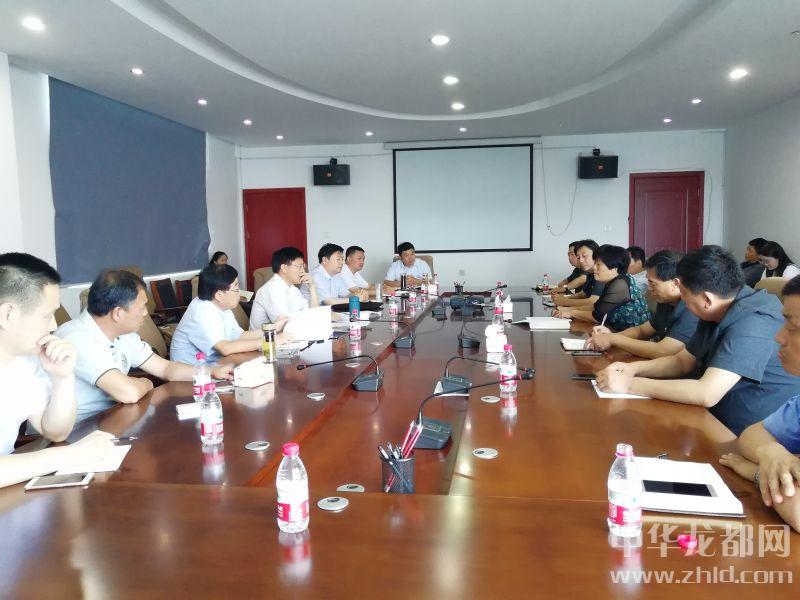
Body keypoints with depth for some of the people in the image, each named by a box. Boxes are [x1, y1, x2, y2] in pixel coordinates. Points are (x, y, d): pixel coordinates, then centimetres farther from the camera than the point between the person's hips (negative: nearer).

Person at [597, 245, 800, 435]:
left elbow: (707, 394, -31)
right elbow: (682, 361, 13)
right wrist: (634, 368, -5)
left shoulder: (753, 324, -25)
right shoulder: (714, 314, 4)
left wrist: (630, 384, -24)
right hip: (721, 424, 8)